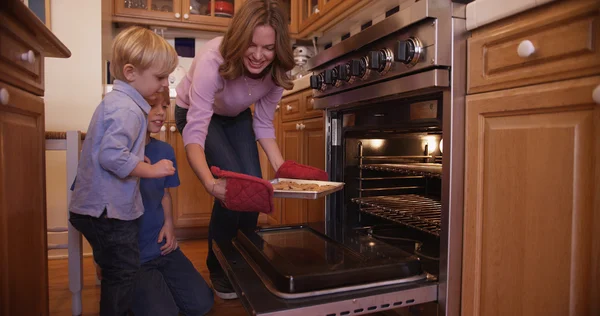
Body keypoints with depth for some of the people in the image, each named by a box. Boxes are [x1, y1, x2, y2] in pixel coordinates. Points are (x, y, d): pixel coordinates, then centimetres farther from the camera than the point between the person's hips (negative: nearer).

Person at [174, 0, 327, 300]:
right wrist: (211, 184, -60)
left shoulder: (275, 69, -23)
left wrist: (282, 168, -25)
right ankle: (219, 268, 5)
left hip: (236, 116, 4)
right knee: (233, 184, -20)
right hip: (196, 113, -4)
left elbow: (263, 124, -12)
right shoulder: (213, 60, -38)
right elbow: (195, 131, -44)